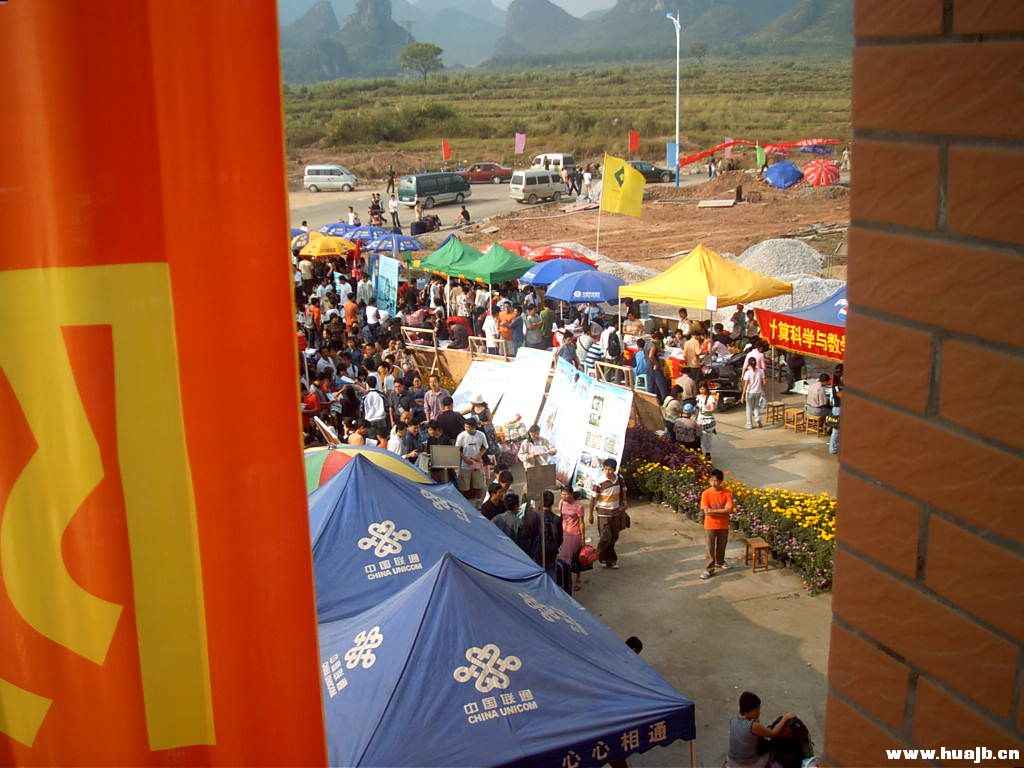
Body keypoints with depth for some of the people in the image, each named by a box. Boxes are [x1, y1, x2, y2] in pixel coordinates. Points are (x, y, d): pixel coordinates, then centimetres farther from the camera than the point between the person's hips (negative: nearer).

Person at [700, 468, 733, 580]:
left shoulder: (727, 493, -10)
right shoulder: (706, 493, -12)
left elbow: (729, 510, -18)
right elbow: (706, 511, -18)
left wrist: (713, 510, -22)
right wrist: (722, 511, -18)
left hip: (723, 525, 2)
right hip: (710, 525, -2)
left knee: (722, 546, 19)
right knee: (710, 548, 2)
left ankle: (719, 562, 41)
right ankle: (709, 569, 9)